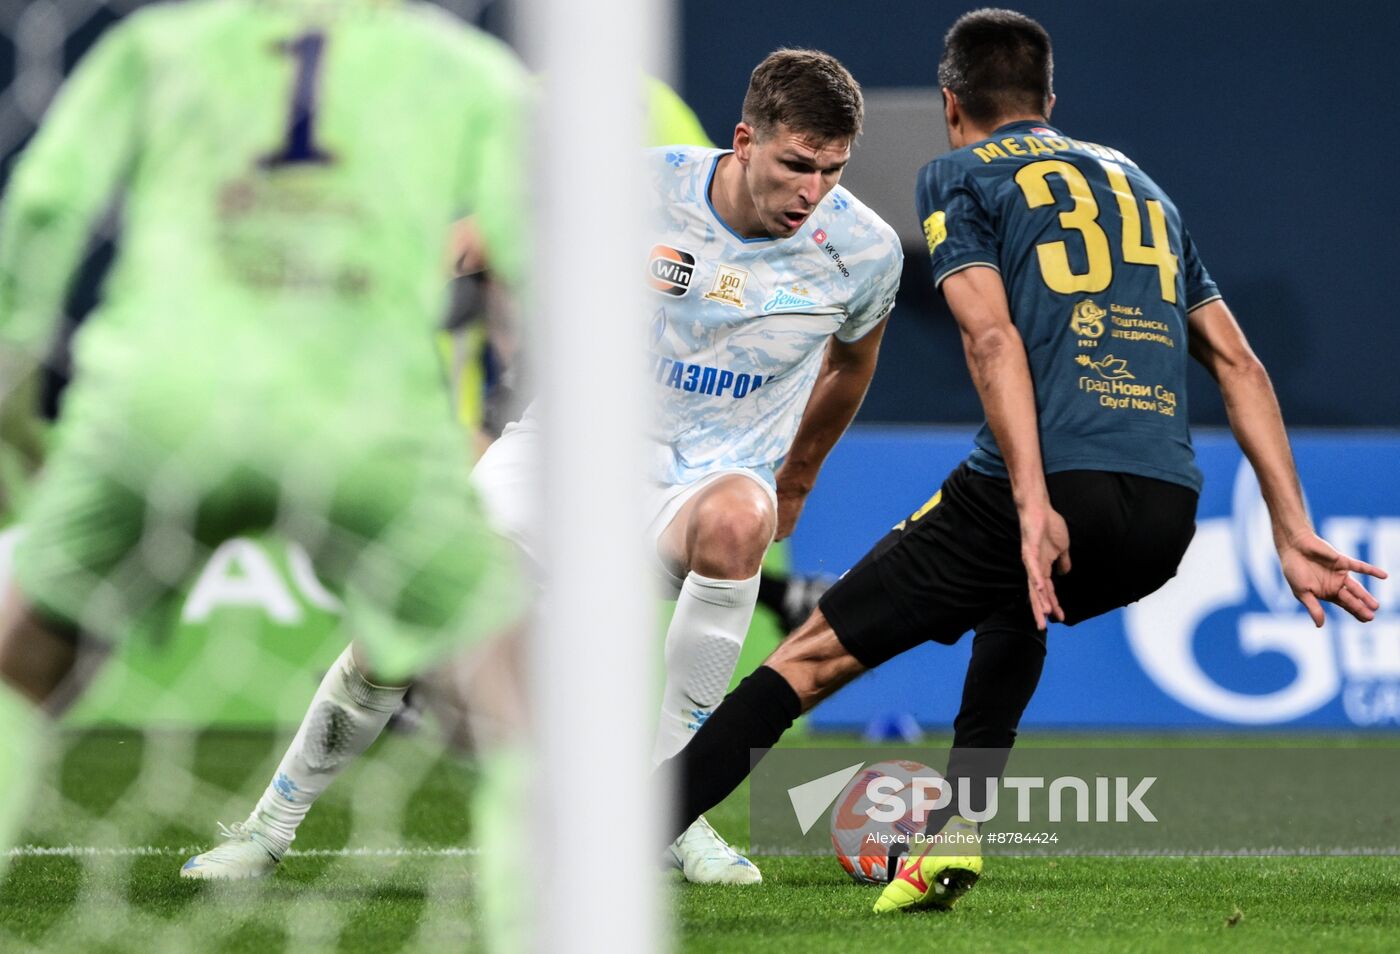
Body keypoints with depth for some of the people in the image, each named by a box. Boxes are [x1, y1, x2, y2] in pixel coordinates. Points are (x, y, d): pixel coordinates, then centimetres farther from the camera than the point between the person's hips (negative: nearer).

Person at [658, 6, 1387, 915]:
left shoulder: (958, 175, 11)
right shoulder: (1139, 185, 28)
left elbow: (993, 337, -7)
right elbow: (1239, 365, 22)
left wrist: (1034, 507, -16)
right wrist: (1294, 534, 18)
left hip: (1056, 492, -5)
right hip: (1167, 515, 5)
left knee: (815, 655, 4)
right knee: (1016, 607, 37)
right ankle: (955, 833, 21)